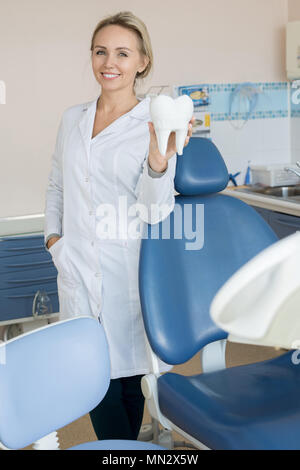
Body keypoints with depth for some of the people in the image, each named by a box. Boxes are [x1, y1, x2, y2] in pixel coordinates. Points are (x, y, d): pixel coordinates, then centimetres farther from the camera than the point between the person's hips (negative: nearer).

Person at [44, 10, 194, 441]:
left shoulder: (154, 124, -6)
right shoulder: (72, 119, 9)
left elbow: (155, 211, -14)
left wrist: (159, 158, -31)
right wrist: (53, 235, 7)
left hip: (127, 272, -3)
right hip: (78, 270, 4)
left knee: (127, 373, 7)